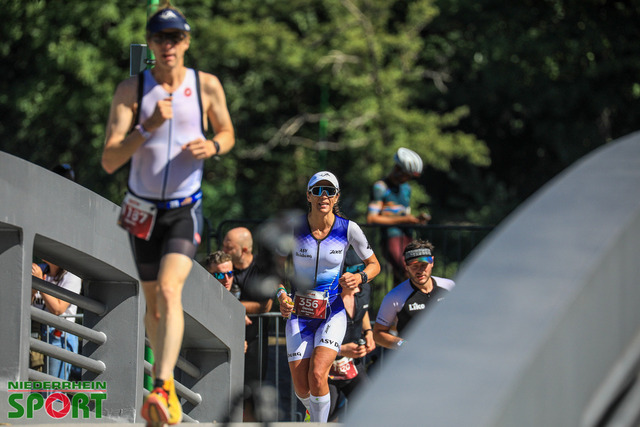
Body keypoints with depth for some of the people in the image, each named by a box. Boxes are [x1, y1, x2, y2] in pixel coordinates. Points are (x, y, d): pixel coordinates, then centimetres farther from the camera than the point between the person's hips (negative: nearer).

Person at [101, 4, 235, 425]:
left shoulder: (207, 86, -6)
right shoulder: (131, 90, -9)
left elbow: (227, 132, 12)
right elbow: (109, 160, -15)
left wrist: (213, 146, -12)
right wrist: (149, 127, -29)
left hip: (185, 210, -2)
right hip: (143, 210, 2)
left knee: (169, 290, -23)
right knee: (153, 302, 13)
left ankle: (163, 389, -31)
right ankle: (164, 375, 35)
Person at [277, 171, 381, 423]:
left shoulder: (348, 229, -9)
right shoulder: (293, 228, -8)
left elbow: (374, 265, 5)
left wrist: (360, 278, -17)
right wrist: (281, 295, -12)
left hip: (332, 314, -1)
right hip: (298, 314, 1)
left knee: (317, 375, -24)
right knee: (302, 389, 0)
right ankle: (315, 413, 35)